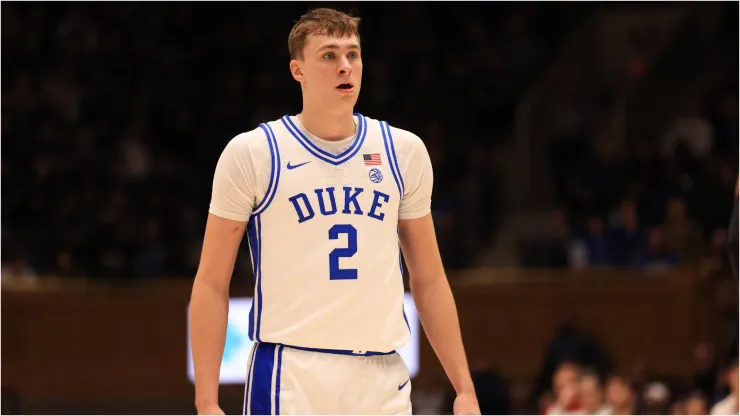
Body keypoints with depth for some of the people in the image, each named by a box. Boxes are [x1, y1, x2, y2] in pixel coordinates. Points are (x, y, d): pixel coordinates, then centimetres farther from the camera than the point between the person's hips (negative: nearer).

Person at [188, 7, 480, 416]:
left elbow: (429, 280, 15)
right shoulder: (252, 152, -1)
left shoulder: (404, 151, 9)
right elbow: (212, 283, 0)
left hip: (381, 378, 4)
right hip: (289, 378, -3)